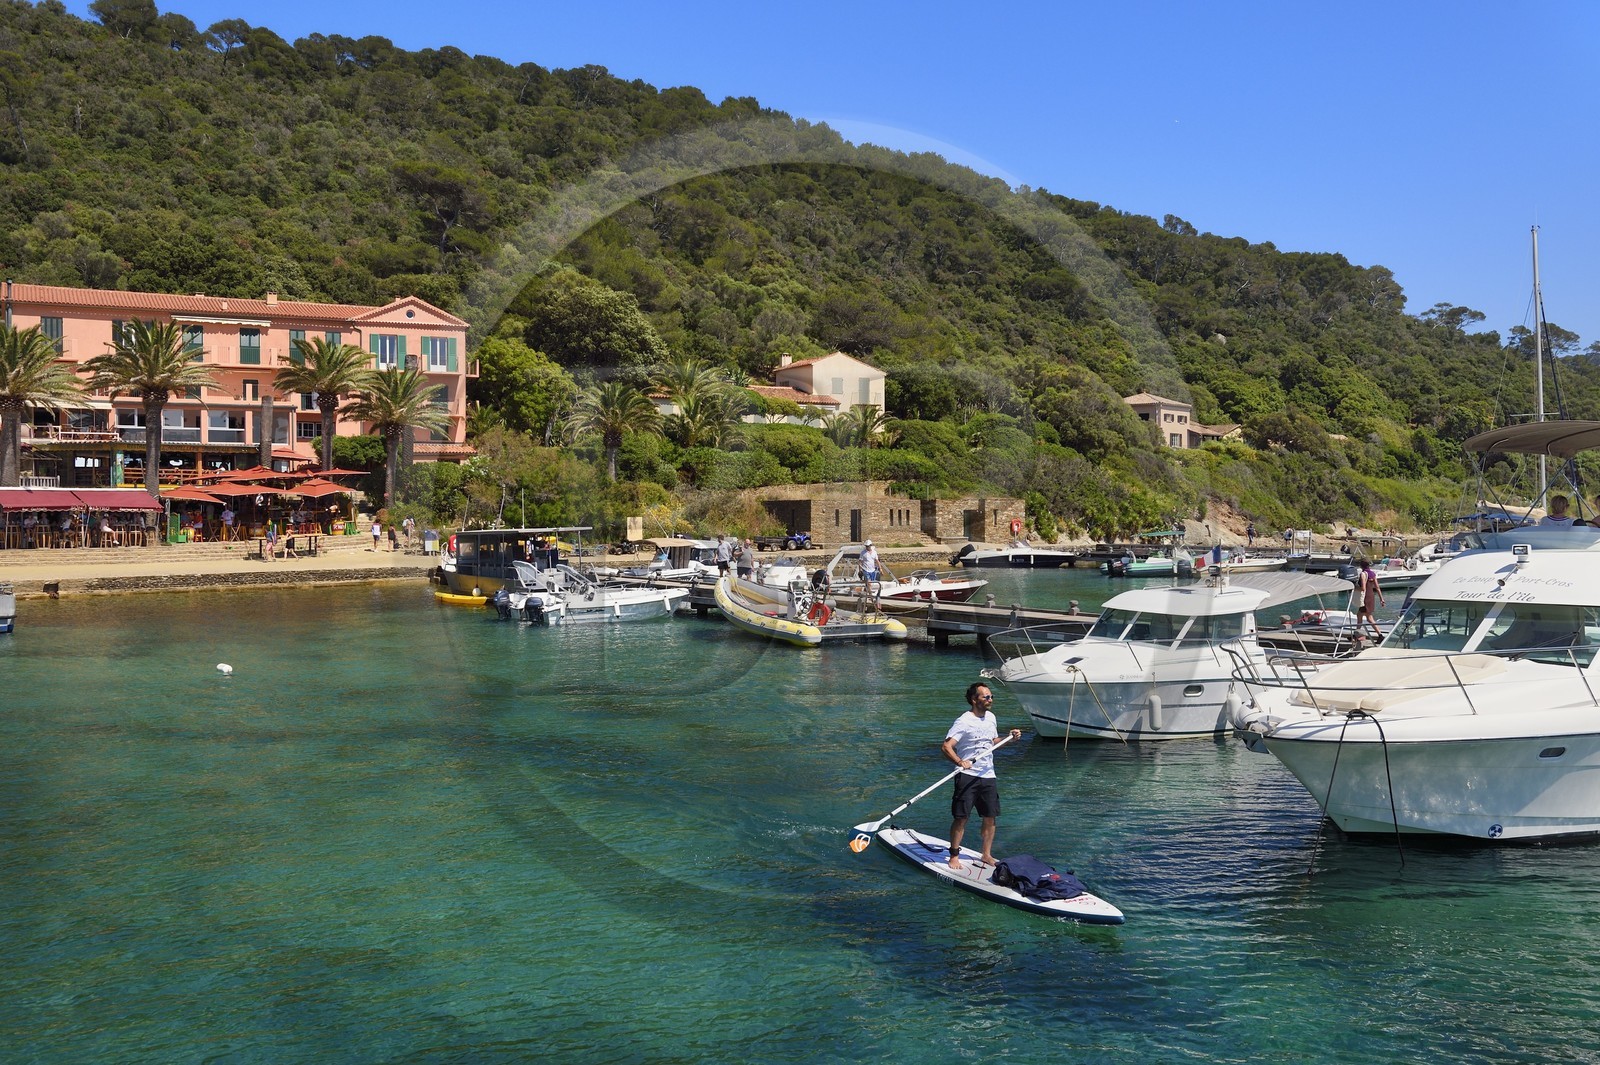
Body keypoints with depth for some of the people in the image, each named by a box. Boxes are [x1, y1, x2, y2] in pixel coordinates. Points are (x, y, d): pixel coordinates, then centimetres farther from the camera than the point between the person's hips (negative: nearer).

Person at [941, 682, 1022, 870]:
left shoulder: (990, 717, 11)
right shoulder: (964, 722, -14)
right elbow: (946, 746, -22)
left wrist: (1010, 737, 9)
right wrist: (960, 762, -38)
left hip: (988, 776, 7)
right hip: (967, 776, -7)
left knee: (990, 817, 8)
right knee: (961, 817, -5)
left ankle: (987, 855, 22)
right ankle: (954, 856, 7)